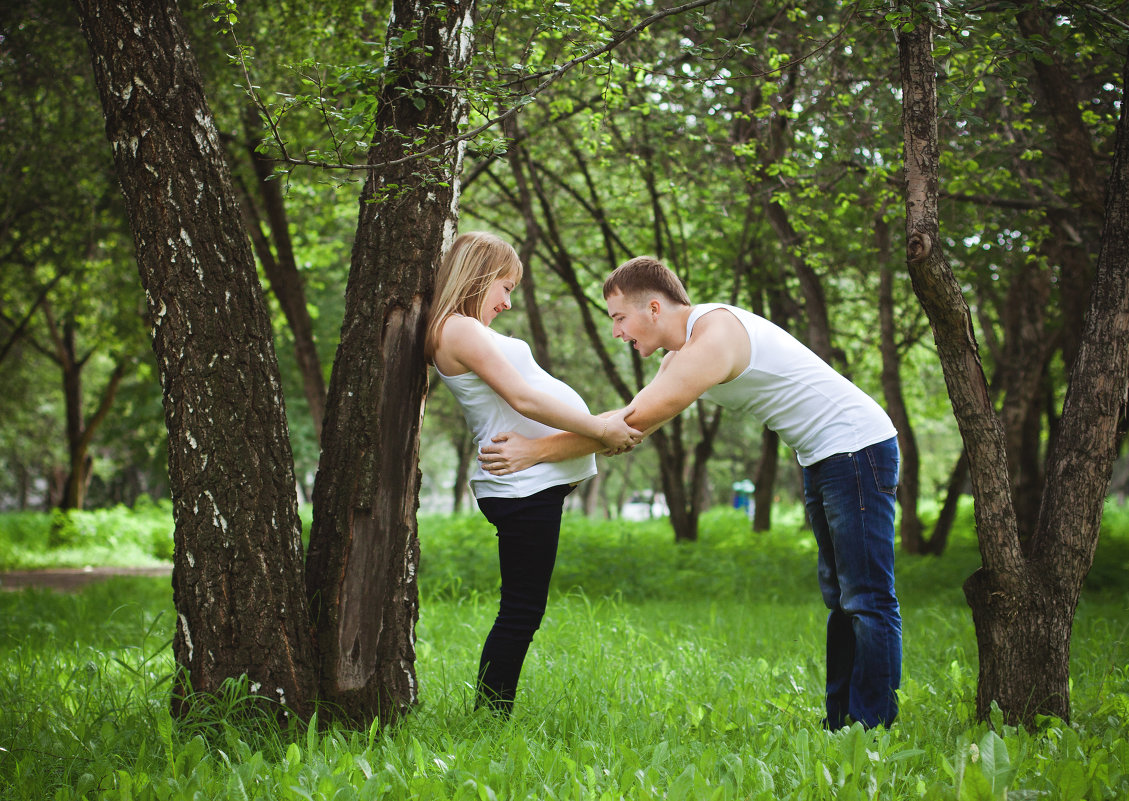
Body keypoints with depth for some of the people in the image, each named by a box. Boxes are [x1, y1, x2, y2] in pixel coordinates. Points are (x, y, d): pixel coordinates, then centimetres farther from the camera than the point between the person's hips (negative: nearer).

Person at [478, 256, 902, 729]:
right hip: (822, 459, 11)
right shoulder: (684, 352, 11)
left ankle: (872, 728, -6)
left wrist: (536, 451, -21)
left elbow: (634, 424, -25)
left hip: (857, 448, -11)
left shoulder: (714, 338, -23)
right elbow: (633, 421, 11)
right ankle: (840, 721, 17)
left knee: (867, 599, -8)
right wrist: (528, 447, 4)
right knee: (840, 598, 12)